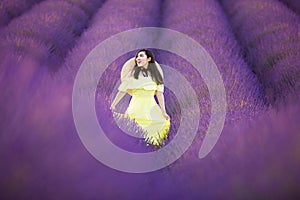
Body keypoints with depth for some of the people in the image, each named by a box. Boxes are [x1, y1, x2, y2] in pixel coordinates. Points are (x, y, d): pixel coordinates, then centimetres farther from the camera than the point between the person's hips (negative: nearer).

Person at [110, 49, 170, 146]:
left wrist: (163, 112, 0)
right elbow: (122, 90, 6)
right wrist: (113, 105, 8)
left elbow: (159, 93, 5)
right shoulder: (133, 73, 3)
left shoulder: (156, 75, 9)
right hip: (137, 106, -2)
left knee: (164, 123, -11)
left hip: (151, 107, 2)